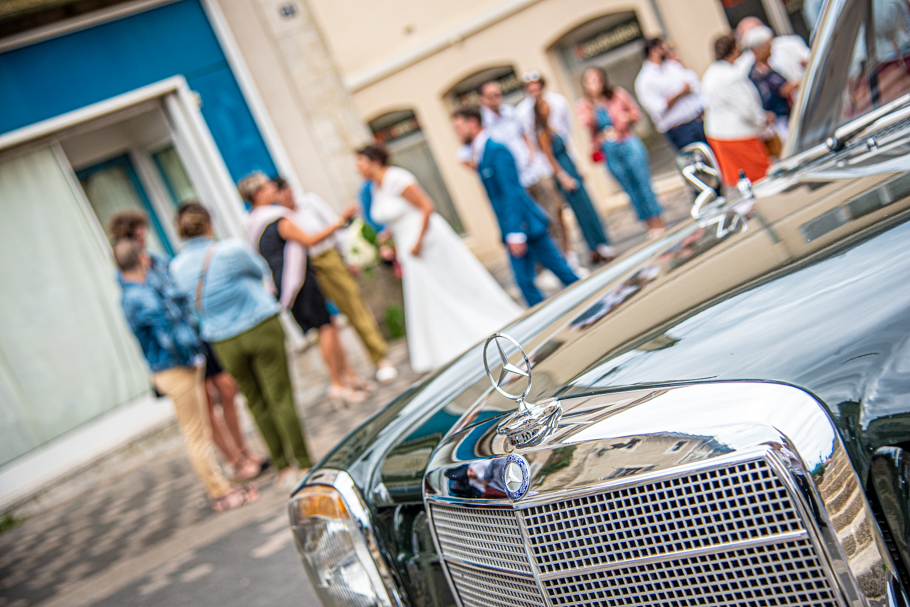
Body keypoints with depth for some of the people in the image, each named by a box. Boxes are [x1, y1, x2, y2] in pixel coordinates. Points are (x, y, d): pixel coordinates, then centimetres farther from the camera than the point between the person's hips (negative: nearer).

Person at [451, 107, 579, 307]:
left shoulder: (497, 150, -14)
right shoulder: (478, 155, 14)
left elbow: (511, 193, -20)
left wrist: (516, 233, -23)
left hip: (525, 223, -8)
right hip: (513, 231, 8)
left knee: (558, 267, 0)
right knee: (524, 280, 5)